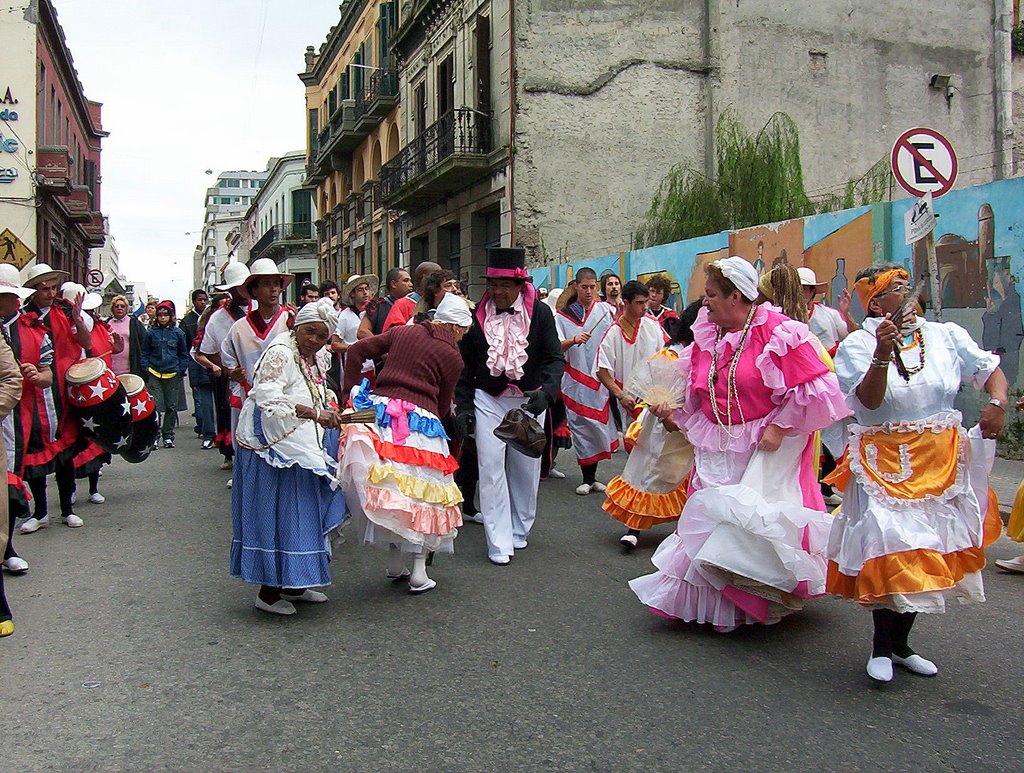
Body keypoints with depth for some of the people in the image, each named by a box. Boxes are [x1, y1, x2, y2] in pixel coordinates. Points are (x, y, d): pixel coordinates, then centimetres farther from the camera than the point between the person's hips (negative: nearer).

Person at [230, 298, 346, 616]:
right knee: (277, 516, -4)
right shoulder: (280, 352, -16)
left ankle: (292, 585, 26)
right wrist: (315, 413, -34)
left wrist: (331, 411, 6)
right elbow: (268, 396, -29)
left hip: (303, 447, 9)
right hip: (275, 448, -9)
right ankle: (268, 592, 9)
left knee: (304, 514, 13)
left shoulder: (317, 357, 12)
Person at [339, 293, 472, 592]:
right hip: (420, 420, -4)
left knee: (390, 488, 13)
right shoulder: (452, 357, 2)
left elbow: (357, 350, 11)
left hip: (380, 411, 4)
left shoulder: (402, 331, 13)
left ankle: (396, 562, 20)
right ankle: (419, 572, 6)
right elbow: (443, 405, 8)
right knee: (423, 491, 7)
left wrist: (351, 389, 12)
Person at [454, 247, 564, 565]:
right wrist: (463, 407, -3)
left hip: (529, 400, 0)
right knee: (491, 469, -6)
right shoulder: (478, 315, -3)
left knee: (526, 468, 10)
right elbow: (465, 365, 3)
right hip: (488, 400, 0)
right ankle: (499, 544, -2)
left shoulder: (539, 313, -6)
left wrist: (546, 393, -28)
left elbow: (555, 358, -10)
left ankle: (520, 530, 29)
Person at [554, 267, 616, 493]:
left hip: (601, 378, 1)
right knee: (581, 427, 0)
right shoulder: (564, 315, 5)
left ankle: (591, 476, 15)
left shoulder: (606, 310, 6)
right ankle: (587, 478, 9)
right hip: (577, 379, 0)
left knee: (597, 426, 2)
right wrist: (573, 340, -23)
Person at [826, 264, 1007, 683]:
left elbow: (990, 369, 9)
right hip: (885, 463, -4)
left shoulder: (946, 335, 5)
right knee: (889, 551, -11)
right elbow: (869, 401, -17)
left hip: (942, 462, 4)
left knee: (927, 550, 10)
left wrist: (997, 402, -11)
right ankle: (882, 647, 9)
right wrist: (883, 354, -30)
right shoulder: (856, 346, -5)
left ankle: (900, 643, 26)